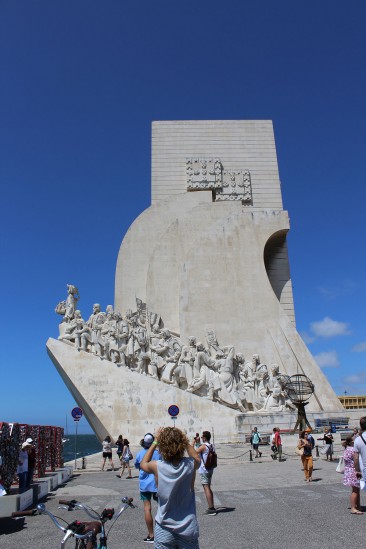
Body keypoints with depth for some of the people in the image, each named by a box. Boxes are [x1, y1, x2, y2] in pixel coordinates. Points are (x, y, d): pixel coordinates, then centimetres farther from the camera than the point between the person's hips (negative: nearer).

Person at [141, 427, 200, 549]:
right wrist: (184, 440, 6)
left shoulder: (157, 467, -17)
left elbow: (143, 464, 8)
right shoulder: (190, 465, -15)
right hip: (188, 528, 2)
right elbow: (197, 459, 12)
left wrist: (155, 442, 7)